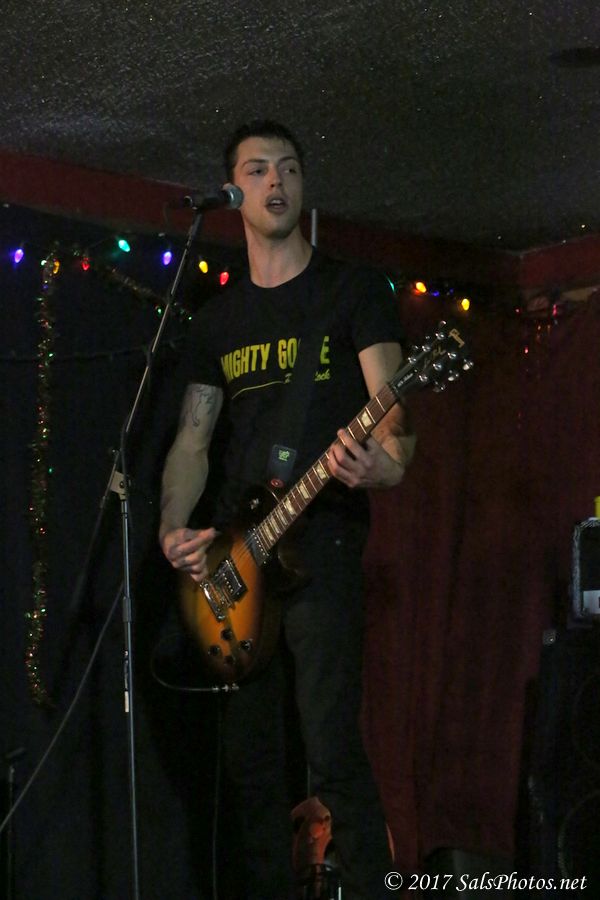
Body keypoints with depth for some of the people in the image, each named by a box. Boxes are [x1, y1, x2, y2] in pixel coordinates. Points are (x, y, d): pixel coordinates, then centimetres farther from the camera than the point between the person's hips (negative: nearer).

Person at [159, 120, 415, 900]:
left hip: (321, 541, -5)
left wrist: (386, 461, -30)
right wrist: (173, 527, -5)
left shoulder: (354, 290, 4)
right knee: (250, 758, 8)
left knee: (332, 752, -14)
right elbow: (194, 434, 13)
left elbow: (392, 404, -6)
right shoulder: (218, 319, 18)